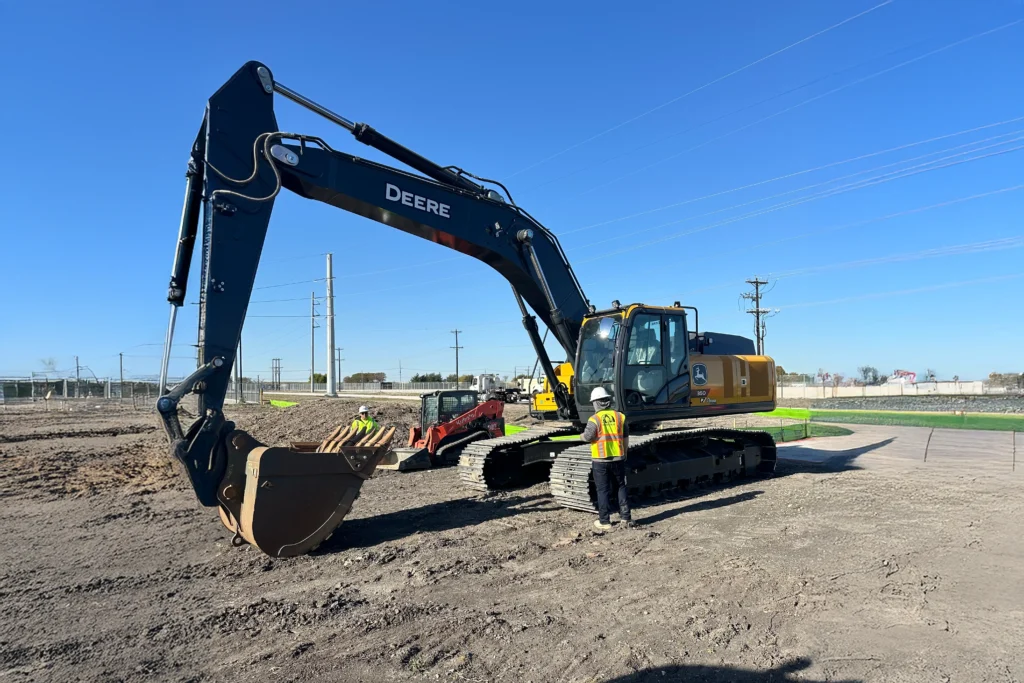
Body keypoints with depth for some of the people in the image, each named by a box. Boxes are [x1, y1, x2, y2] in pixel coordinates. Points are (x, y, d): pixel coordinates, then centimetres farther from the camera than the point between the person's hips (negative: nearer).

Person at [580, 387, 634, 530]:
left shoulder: (594, 419, -12)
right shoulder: (619, 416, 3)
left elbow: (588, 437, -16)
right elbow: (625, 437, 9)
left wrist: (581, 436, 7)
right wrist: (624, 454, 21)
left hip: (600, 460, -4)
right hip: (618, 459, 4)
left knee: (603, 490, 5)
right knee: (621, 487, 17)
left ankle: (604, 521, 10)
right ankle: (626, 516, 18)